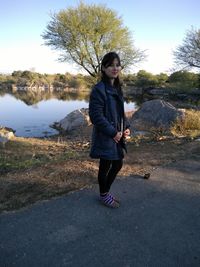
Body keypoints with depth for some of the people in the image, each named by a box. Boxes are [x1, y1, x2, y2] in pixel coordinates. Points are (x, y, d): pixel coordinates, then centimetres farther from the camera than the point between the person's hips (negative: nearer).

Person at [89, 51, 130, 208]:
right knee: (105, 167, 9)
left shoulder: (117, 88, 9)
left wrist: (126, 127, 2)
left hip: (118, 135, 8)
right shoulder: (99, 89, -17)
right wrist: (113, 132, -20)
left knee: (118, 164, 17)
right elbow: (96, 116, -22)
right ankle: (103, 195, 32)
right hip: (105, 136, -8)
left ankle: (106, 191, 39)